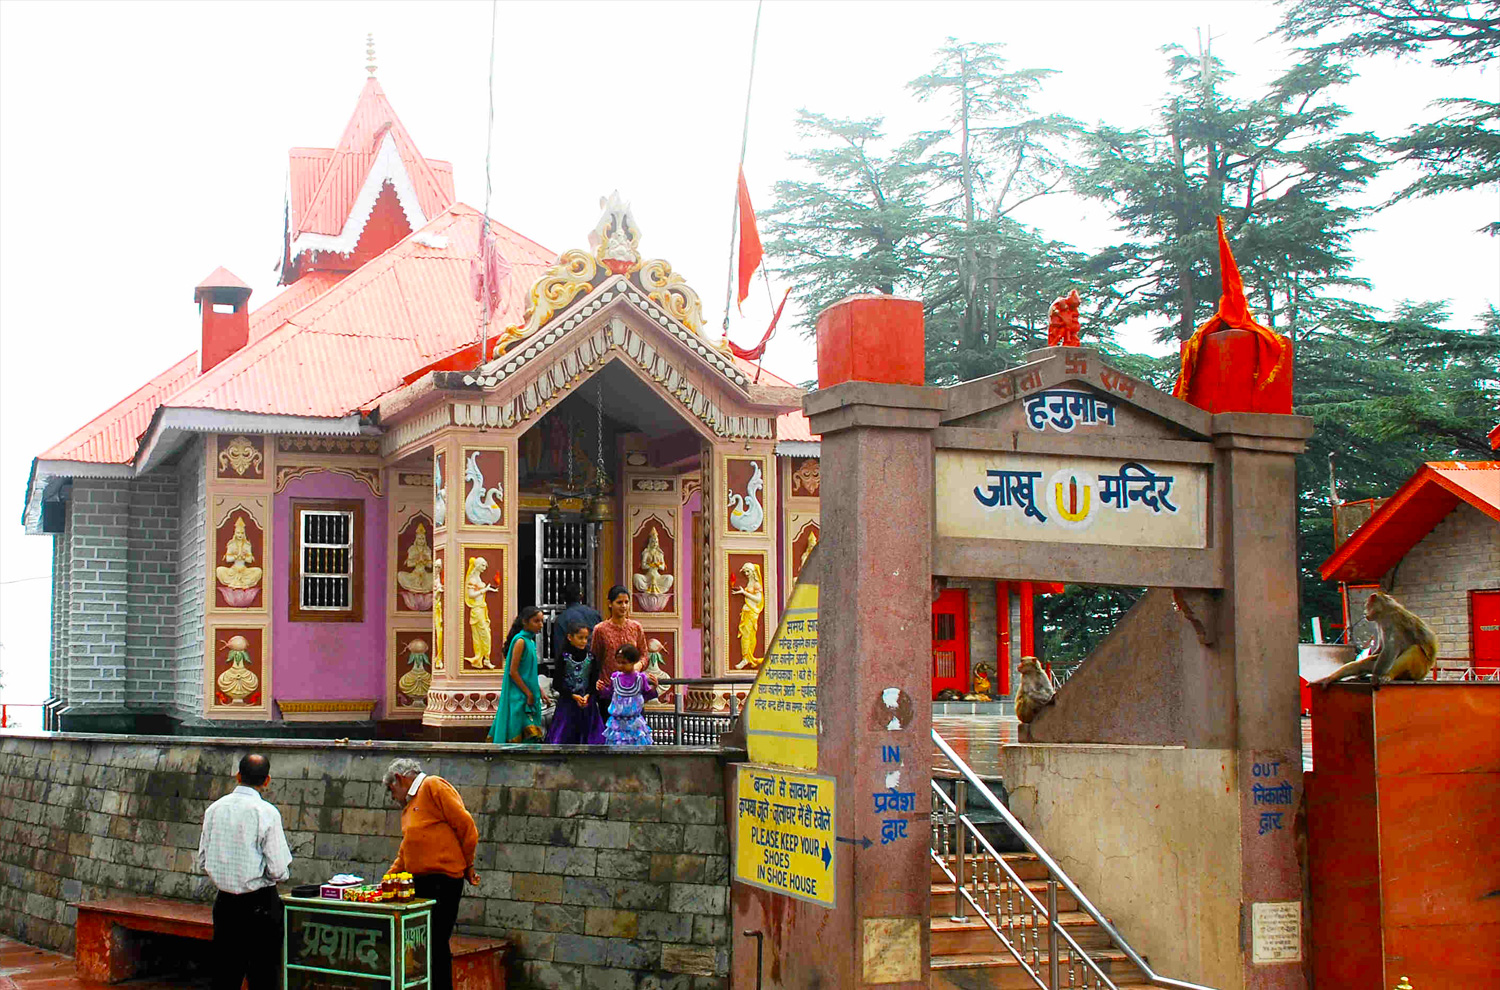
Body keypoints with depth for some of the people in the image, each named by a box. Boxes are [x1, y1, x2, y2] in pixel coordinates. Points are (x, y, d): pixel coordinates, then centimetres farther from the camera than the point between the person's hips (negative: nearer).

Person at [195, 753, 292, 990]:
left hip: (225, 902, 5)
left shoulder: (214, 809, 2)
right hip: (261, 904, -5)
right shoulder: (266, 812, -14)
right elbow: (278, 871, -14)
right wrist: (286, 870, 7)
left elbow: (203, 862, 9)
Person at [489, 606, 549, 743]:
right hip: (519, 696, -9)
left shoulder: (530, 641, 14)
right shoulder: (520, 641, -13)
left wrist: (540, 692, 15)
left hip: (530, 697, 9)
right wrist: (529, 693, -16)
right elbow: (513, 672, -18)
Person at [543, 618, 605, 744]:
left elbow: (595, 681, 4)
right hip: (567, 703, -2)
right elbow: (557, 684, -4)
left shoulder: (591, 657, 3)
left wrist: (587, 696, -13)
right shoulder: (564, 657, -4)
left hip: (588, 703, 2)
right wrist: (574, 696, -12)